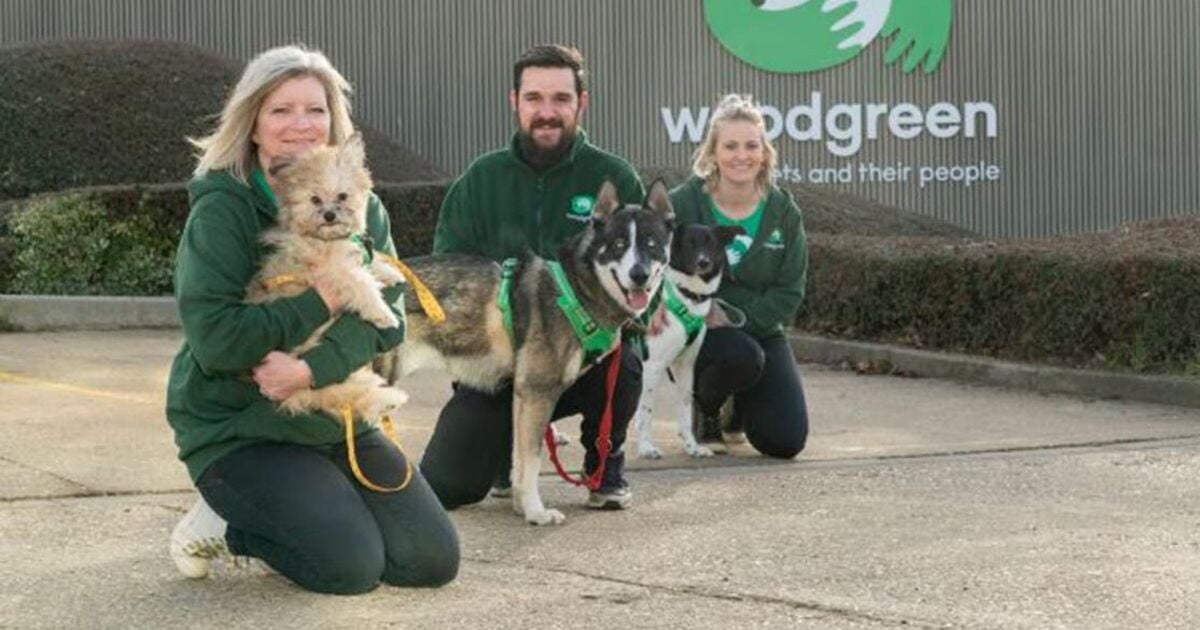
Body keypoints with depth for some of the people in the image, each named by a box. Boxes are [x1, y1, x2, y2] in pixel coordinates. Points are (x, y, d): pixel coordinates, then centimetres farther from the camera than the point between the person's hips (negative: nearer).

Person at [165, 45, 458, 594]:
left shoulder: (360, 206, 3)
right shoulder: (221, 210, -13)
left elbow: (386, 320, -7)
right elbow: (214, 338, -23)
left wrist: (311, 369, -25)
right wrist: (321, 301, -21)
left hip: (335, 420, 6)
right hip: (236, 430, -6)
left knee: (432, 559, -1)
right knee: (352, 565, -20)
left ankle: (287, 516, 18)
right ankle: (223, 522, 5)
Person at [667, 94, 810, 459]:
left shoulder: (784, 212, -2)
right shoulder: (680, 205, -10)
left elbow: (790, 292, -5)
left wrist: (736, 318, -19)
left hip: (760, 329, 3)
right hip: (694, 330, -3)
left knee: (786, 442, -10)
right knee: (742, 357, -38)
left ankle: (739, 409, 28)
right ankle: (704, 407, -1)